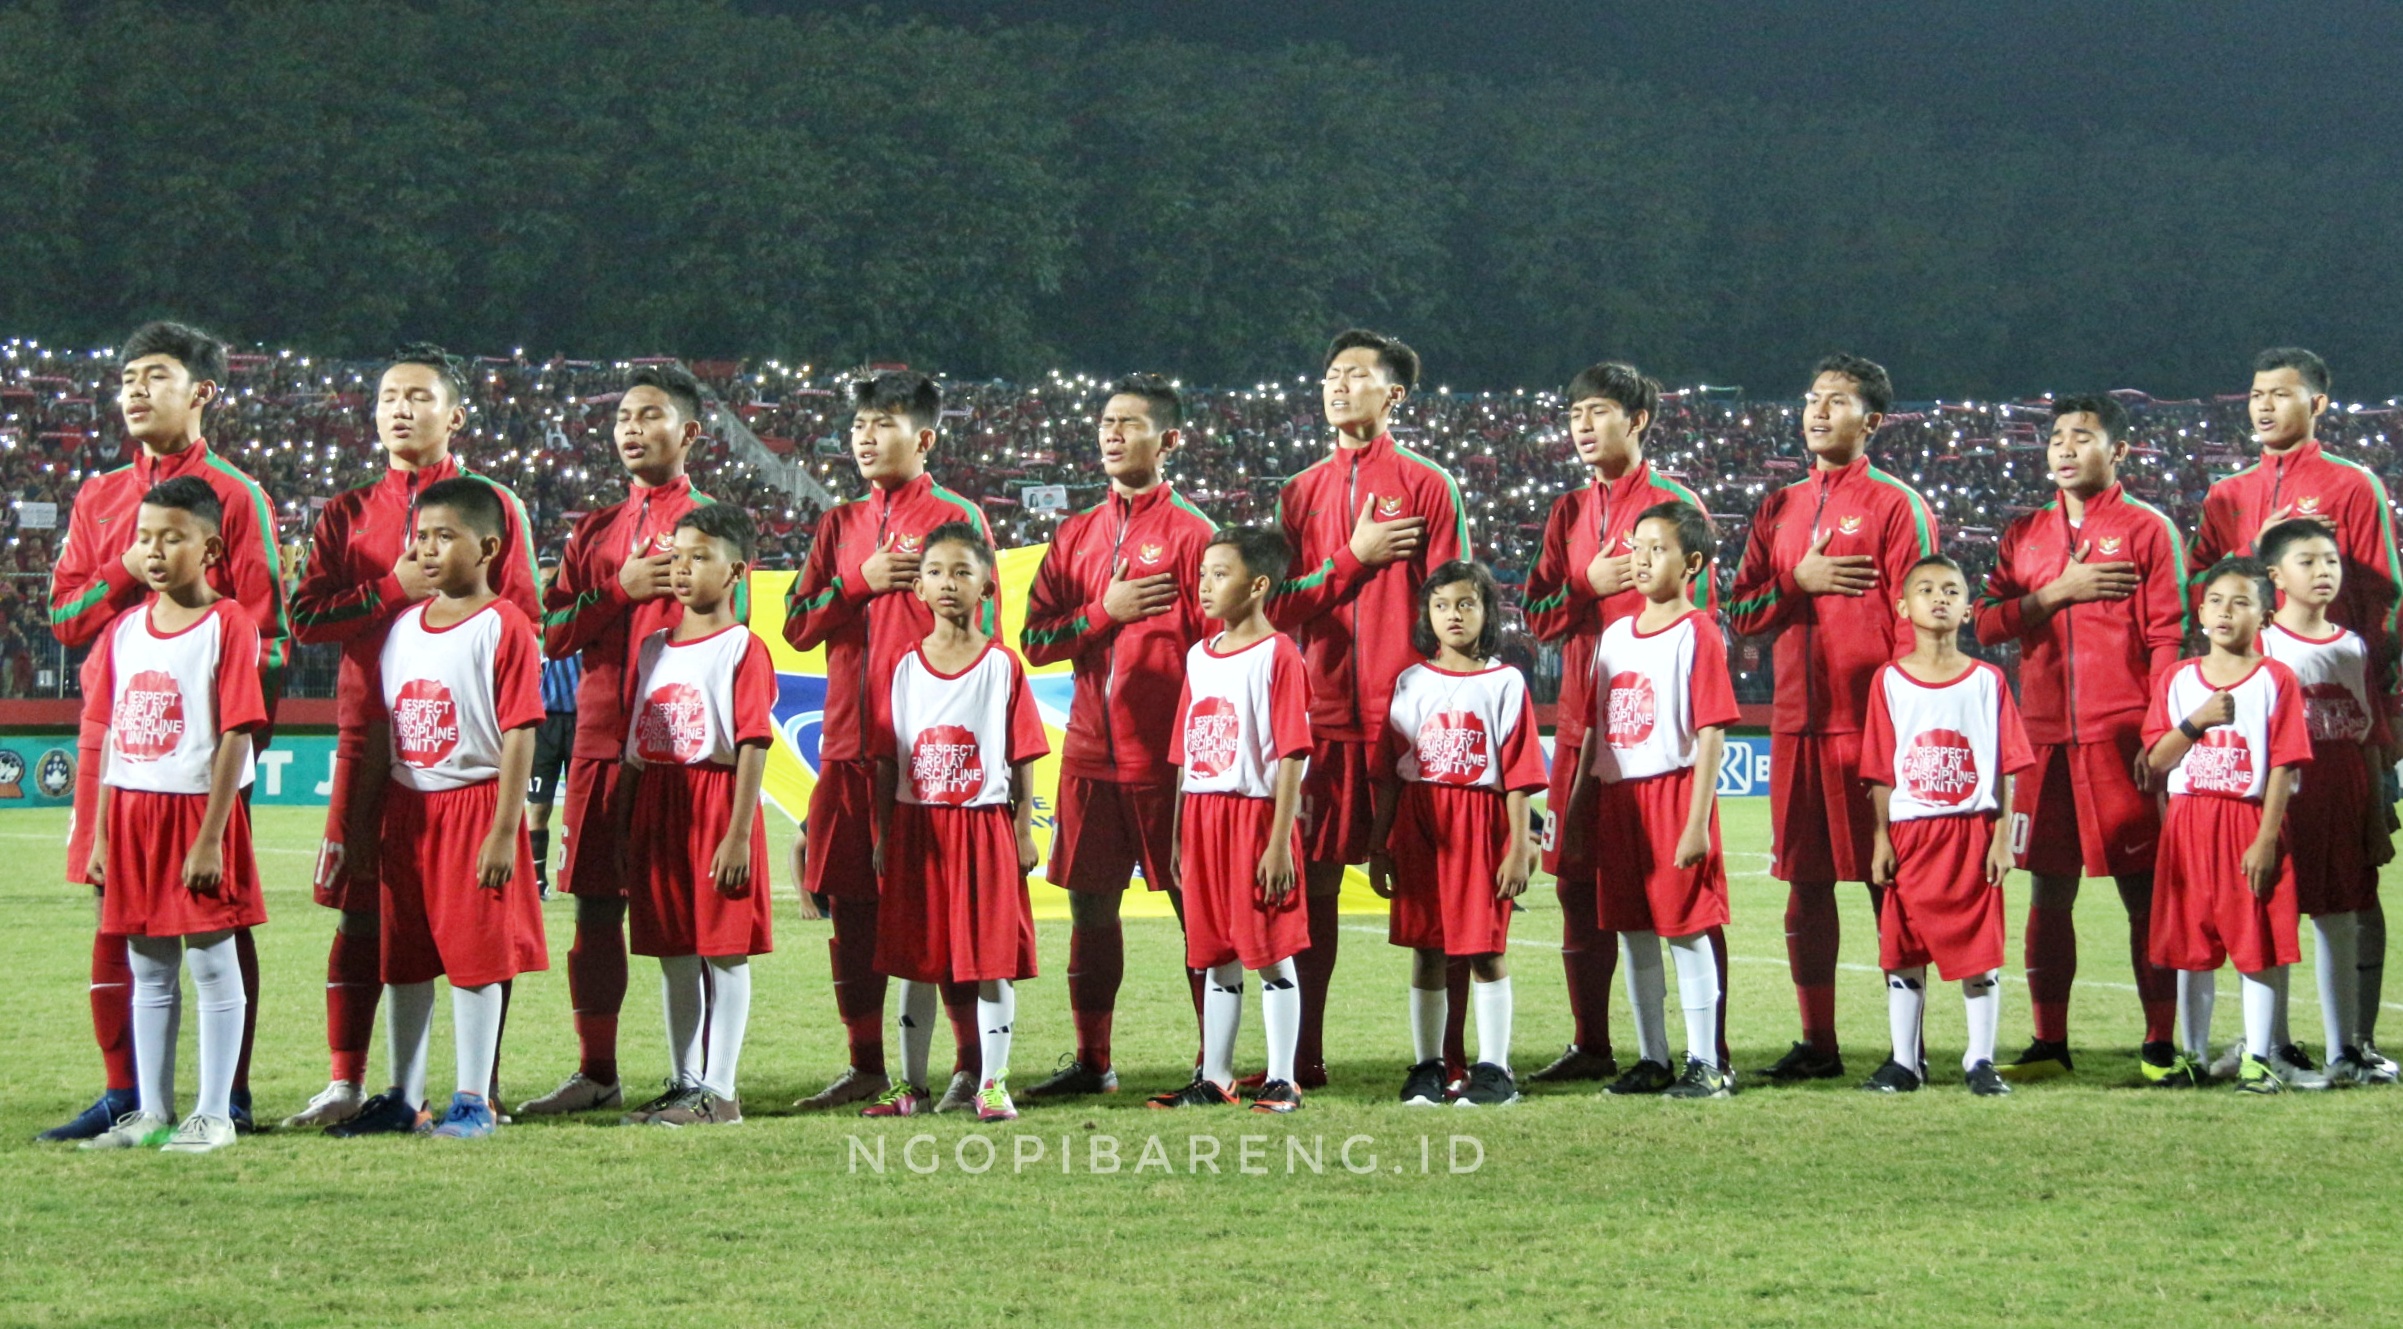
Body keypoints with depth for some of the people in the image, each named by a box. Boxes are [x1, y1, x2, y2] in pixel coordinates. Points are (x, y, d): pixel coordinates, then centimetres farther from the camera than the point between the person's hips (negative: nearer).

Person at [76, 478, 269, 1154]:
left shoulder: (228, 625, -9)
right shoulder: (125, 629, 9)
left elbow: (236, 735, -13)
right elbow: (112, 737, 12)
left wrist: (210, 838, -16)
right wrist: (100, 837, 9)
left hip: (199, 809, -6)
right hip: (133, 813, 6)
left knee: (212, 963, 1)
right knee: (148, 971, 11)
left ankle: (214, 1114, 6)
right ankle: (151, 1112, 17)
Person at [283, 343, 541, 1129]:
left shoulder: (494, 505, 7)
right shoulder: (348, 513, 14)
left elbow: (521, 615, 1)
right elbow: (307, 618, 4)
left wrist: (450, 595, -11)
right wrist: (395, 588, -7)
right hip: (371, 731, 2)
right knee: (359, 909, 2)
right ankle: (346, 1084, 7)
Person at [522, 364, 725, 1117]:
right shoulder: (594, 532, 16)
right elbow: (553, 633, 7)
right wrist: (621, 588, -6)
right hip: (600, 739, 5)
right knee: (596, 906, 6)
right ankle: (597, 1074, 14)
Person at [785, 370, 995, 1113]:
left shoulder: (957, 519, 1)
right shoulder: (839, 525, 16)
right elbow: (798, 625, 10)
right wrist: (862, 582, -5)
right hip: (847, 744, 5)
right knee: (849, 904, 6)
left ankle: (972, 1066, -2)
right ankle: (865, 1068, 14)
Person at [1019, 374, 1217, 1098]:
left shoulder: (1189, 532, -2)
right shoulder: (1076, 536, 13)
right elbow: (1035, 640, 9)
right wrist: (1106, 612, -7)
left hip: (1168, 757, -5)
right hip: (1091, 752, 5)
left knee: (1195, 904, -2)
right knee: (1089, 902, 8)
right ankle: (1091, 1063, 16)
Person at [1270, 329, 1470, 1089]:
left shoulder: (1429, 487, 2)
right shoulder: (1301, 493, 14)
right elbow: (1280, 605, 7)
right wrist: (1355, 558, -5)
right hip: (1323, 713, 4)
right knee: (1312, 881, 3)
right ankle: (1305, 1055, 10)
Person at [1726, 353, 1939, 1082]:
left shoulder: (1895, 504, -1)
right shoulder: (1778, 510, 15)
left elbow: (1914, 619, -6)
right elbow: (1740, 612, 13)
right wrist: (1800, 581, -5)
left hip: (1870, 722, -5)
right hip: (1797, 722, 5)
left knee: (1888, 881, -3)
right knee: (1806, 883, 6)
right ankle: (1817, 1043, 12)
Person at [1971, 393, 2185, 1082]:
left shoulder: (2149, 529, 2)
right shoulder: (2024, 535, 15)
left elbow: (2168, 639, -3)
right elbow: (1986, 623, 7)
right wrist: (2058, 592, -6)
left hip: (2124, 740, -4)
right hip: (2046, 740, 4)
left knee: (2144, 891, -3)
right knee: (2049, 891, 6)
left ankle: (2160, 1045, 1)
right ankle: (2049, 1045, 13)